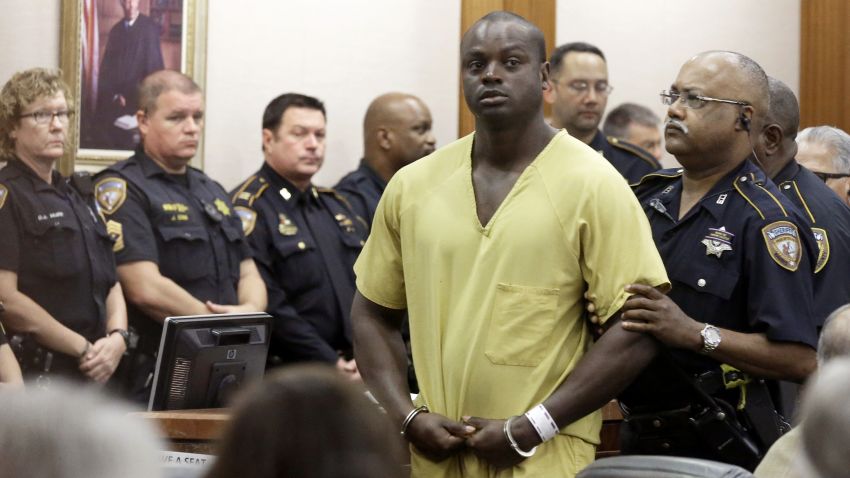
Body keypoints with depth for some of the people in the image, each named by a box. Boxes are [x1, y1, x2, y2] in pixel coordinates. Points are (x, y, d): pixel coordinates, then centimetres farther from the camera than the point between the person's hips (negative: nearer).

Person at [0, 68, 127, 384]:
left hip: (91, 378, 7)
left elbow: (112, 284, 19)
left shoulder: (78, 197, 19)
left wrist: (116, 337, -2)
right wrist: (83, 349, -14)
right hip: (32, 375, -7)